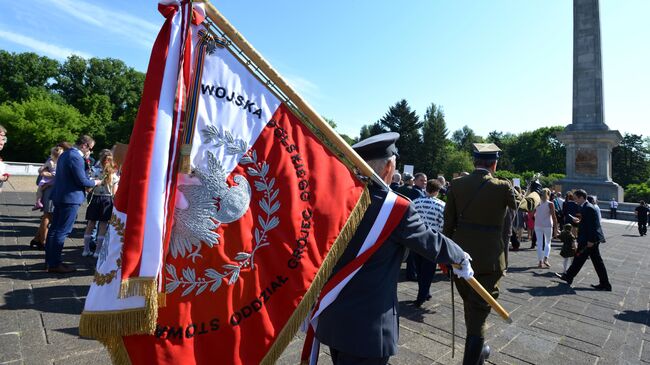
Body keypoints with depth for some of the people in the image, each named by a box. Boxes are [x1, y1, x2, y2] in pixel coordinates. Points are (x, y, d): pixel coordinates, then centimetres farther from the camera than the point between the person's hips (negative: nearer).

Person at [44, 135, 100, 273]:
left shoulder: (65, 154, 13)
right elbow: (82, 180, -19)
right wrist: (95, 182, -1)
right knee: (62, 231, -3)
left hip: (59, 197, 10)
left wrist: (88, 183, 15)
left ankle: (50, 261, 24)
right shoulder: (76, 157, -18)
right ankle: (55, 264, 4)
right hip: (70, 198, -10)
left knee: (54, 229, 14)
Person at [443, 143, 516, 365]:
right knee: (478, 314, 6)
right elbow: (520, 206, 12)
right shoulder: (502, 187, -11)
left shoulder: (456, 185, -3)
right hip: (488, 260, -4)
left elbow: (448, 224, -1)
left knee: (470, 308, 24)